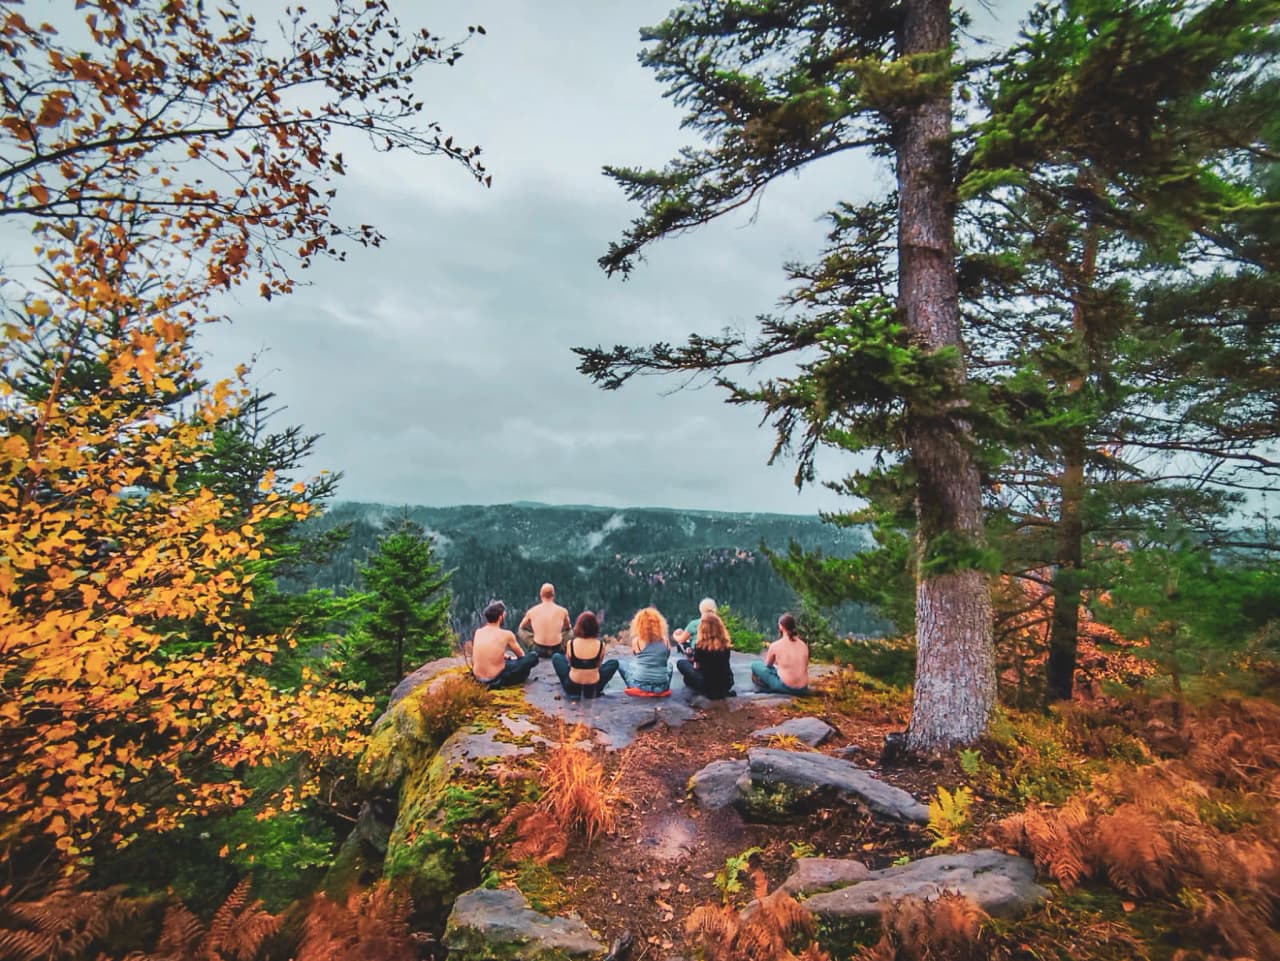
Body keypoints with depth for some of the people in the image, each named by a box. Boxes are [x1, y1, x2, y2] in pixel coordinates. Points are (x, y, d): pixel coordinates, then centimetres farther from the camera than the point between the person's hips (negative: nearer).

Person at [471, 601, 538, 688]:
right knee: (533, 657, 1)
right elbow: (521, 655, 7)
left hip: (478, 677, 7)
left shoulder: (478, 632, 1)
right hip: (496, 678, -6)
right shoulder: (507, 635, -11)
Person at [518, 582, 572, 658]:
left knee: (522, 631, 26)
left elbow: (521, 628, 16)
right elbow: (568, 628, 17)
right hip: (557, 650, 0)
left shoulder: (531, 611, -2)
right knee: (570, 632, 30)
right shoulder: (562, 611, -2)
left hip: (538, 651, 0)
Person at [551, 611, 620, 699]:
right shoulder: (600, 644, -13)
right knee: (614, 663, 21)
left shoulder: (571, 643, -13)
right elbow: (599, 665, 1)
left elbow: (569, 661, 4)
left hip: (571, 687, 0)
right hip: (594, 688, 0)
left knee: (556, 657, 22)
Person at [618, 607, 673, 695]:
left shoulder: (636, 641, -7)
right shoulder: (665, 641, -2)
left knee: (620, 664, 22)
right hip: (661, 687, 3)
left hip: (640, 685, -2)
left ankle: (634, 687, 16)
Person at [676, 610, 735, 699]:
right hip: (727, 684, 4)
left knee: (681, 663, 7)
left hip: (709, 685, -4)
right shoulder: (726, 642, -4)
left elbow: (696, 667, -4)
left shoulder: (701, 645, -17)